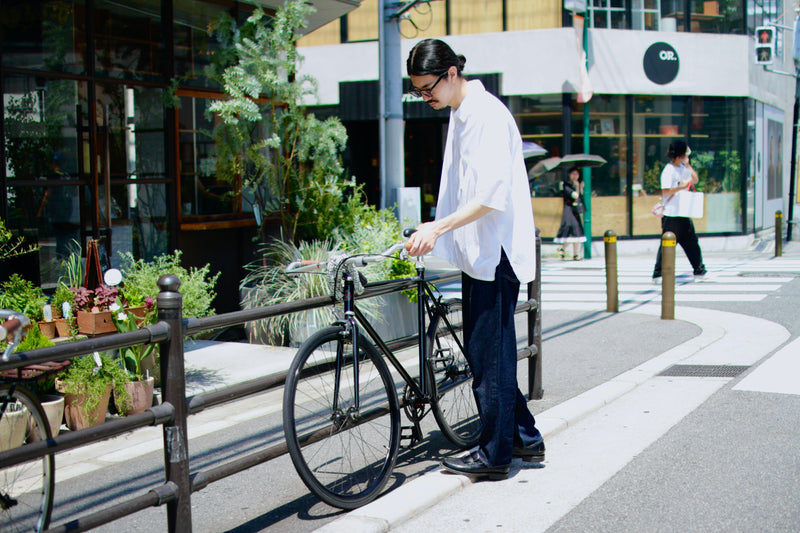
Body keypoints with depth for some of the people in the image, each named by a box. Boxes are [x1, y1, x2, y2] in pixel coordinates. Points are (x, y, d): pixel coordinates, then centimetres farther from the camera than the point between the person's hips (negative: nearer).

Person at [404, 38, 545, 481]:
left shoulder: (487, 114, -16)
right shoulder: (460, 114, 15)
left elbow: (492, 195, -24)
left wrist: (438, 227, -28)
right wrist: (435, 233, 18)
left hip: (494, 253, -10)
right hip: (477, 252, 10)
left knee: (489, 356, -3)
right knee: (484, 351, 14)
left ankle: (494, 454, 8)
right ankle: (526, 437, 25)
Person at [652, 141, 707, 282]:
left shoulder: (683, 168, 13)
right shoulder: (668, 170, -14)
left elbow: (695, 180, 18)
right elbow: (665, 191, -21)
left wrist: (688, 165, 6)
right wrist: (682, 186, -18)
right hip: (671, 215, -8)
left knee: (692, 242, 12)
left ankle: (699, 270, 22)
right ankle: (658, 274, 1)